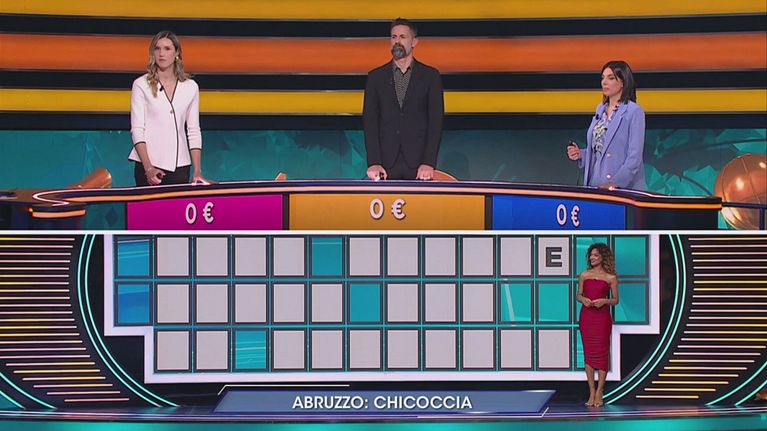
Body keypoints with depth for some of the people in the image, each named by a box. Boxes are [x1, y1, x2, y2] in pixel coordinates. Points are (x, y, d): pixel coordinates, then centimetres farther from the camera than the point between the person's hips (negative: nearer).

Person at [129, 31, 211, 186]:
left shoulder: (191, 87, 7)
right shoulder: (141, 85, 0)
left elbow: (194, 131, 7)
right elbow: (137, 129, -4)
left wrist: (197, 171, -1)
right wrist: (148, 168, -15)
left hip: (180, 166, 2)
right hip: (149, 163, -2)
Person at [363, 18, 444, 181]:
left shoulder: (430, 76, 6)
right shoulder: (375, 77, 9)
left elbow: (436, 120, 0)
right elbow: (370, 120, 3)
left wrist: (429, 163, -11)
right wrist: (373, 162, -9)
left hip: (418, 163, -1)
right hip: (386, 163, 1)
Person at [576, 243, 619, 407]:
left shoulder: (610, 277, -1)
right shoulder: (584, 275, 7)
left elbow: (615, 300, 4)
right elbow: (578, 295, 13)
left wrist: (604, 301, -15)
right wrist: (583, 299, -9)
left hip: (602, 317, -3)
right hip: (586, 316, 3)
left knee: (601, 352, -3)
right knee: (588, 352, 3)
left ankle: (599, 392, 2)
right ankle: (591, 392, 8)